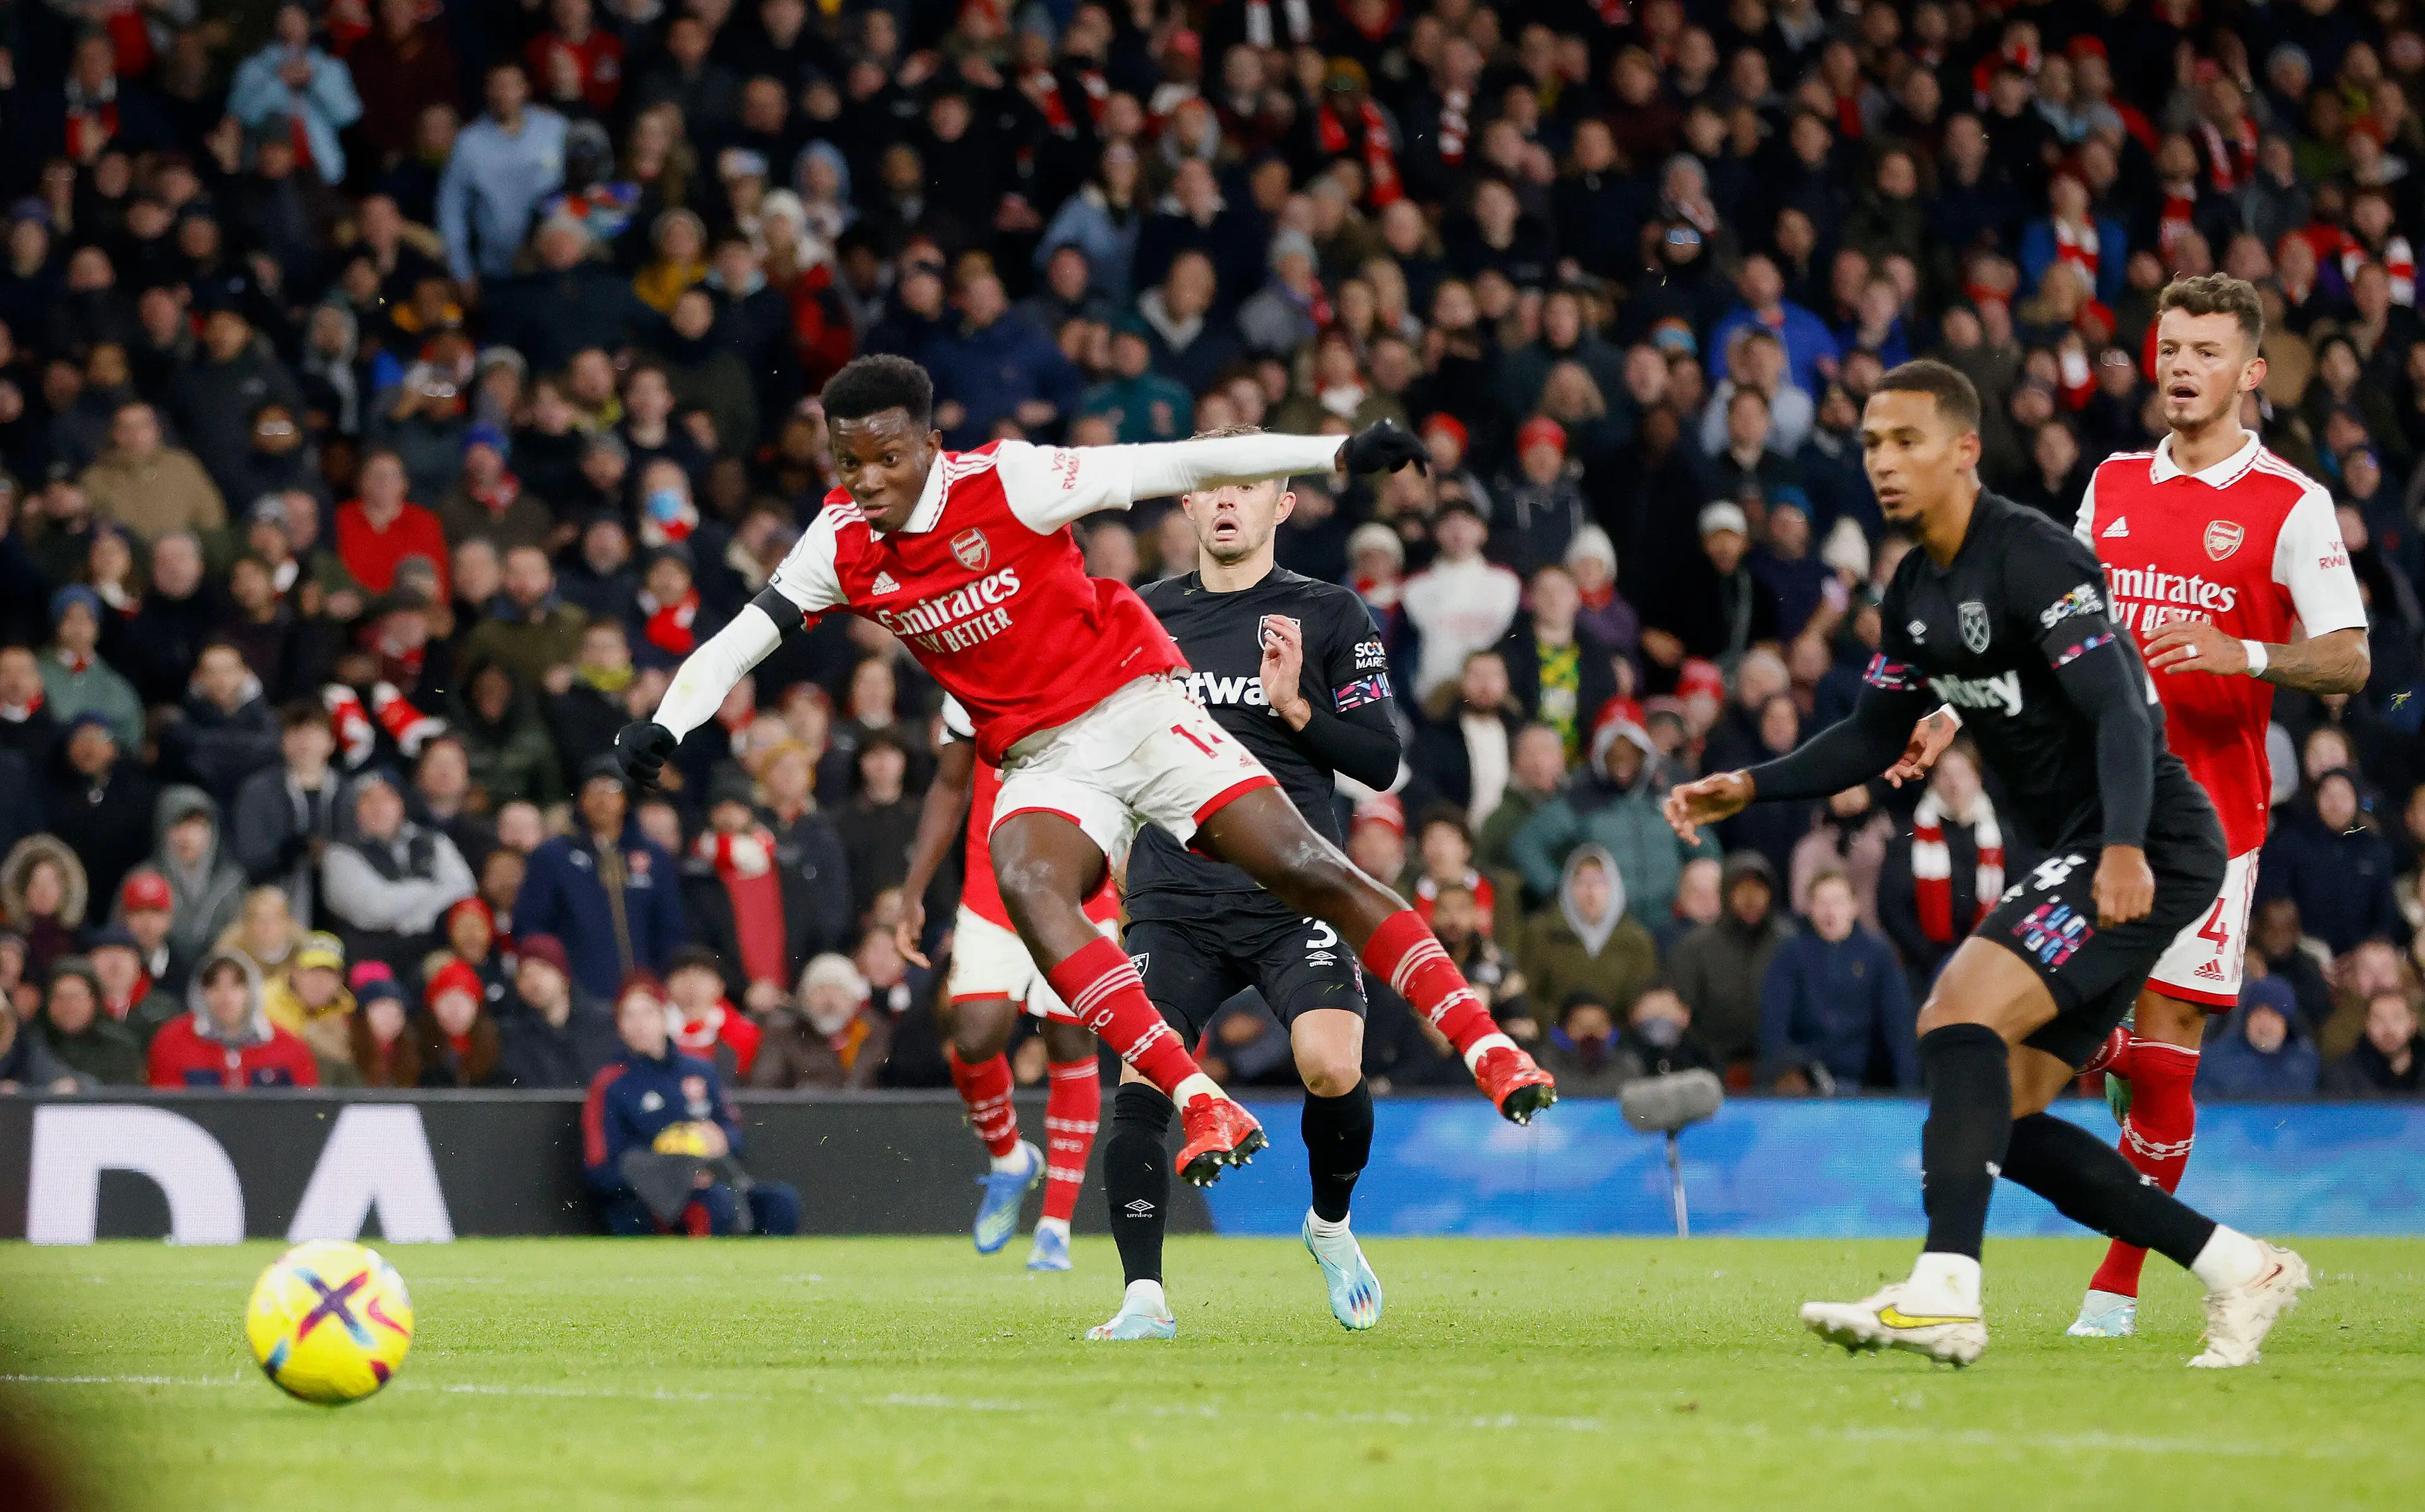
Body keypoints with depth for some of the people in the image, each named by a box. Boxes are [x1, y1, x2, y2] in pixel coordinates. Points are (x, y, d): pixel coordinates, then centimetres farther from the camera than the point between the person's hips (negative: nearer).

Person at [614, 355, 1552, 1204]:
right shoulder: (841, 543, -2)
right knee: (1025, 884, -29)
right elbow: (741, 640, 4)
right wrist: (664, 725, -14)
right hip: (1044, 762, 3)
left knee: (1305, 868, -14)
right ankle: (1202, 1106, -34)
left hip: (1140, 709, -3)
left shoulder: (1002, 482, -15)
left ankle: (1487, 1048, -5)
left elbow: (1177, 468, -16)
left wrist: (1340, 453, -19)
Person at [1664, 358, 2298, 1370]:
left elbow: (2119, 711, -24)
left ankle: (1944, 1294, -32)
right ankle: (2238, 1269, 12)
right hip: (2078, 857, 10)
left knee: (1959, 1018, -23)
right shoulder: (1916, 592, 13)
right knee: (2005, 1117, 6)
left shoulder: (2033, 558, -15)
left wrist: (2126, 847, -37)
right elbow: (1876, 738, 24)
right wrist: (1750, 788, 12)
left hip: (2147, 854, -10)